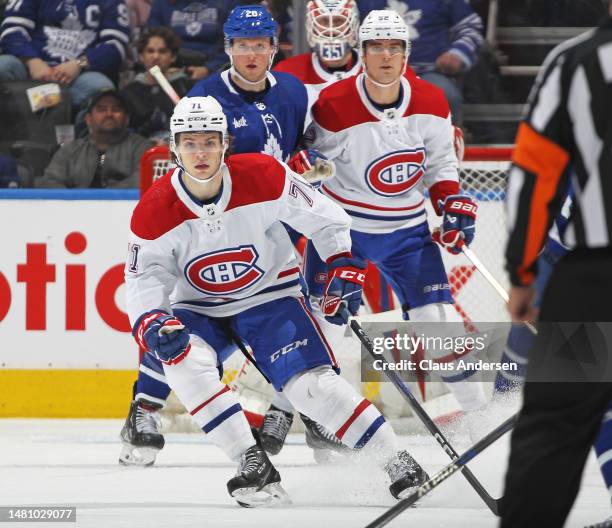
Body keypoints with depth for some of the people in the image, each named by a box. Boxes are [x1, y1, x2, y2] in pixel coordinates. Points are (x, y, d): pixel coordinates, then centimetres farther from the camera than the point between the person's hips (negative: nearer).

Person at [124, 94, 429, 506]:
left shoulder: (263, 177, -19)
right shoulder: (155, 210, -17)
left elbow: (322, 216, -5)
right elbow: (145, 276, -14)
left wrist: (344, 266, -9)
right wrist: (152, 324, -32)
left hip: (271, 296, -2)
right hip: (199, 309, 2)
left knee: (312, 384, -19)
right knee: (184, 360, -29)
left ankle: (397, 463, -8)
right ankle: (255, 467, -24)